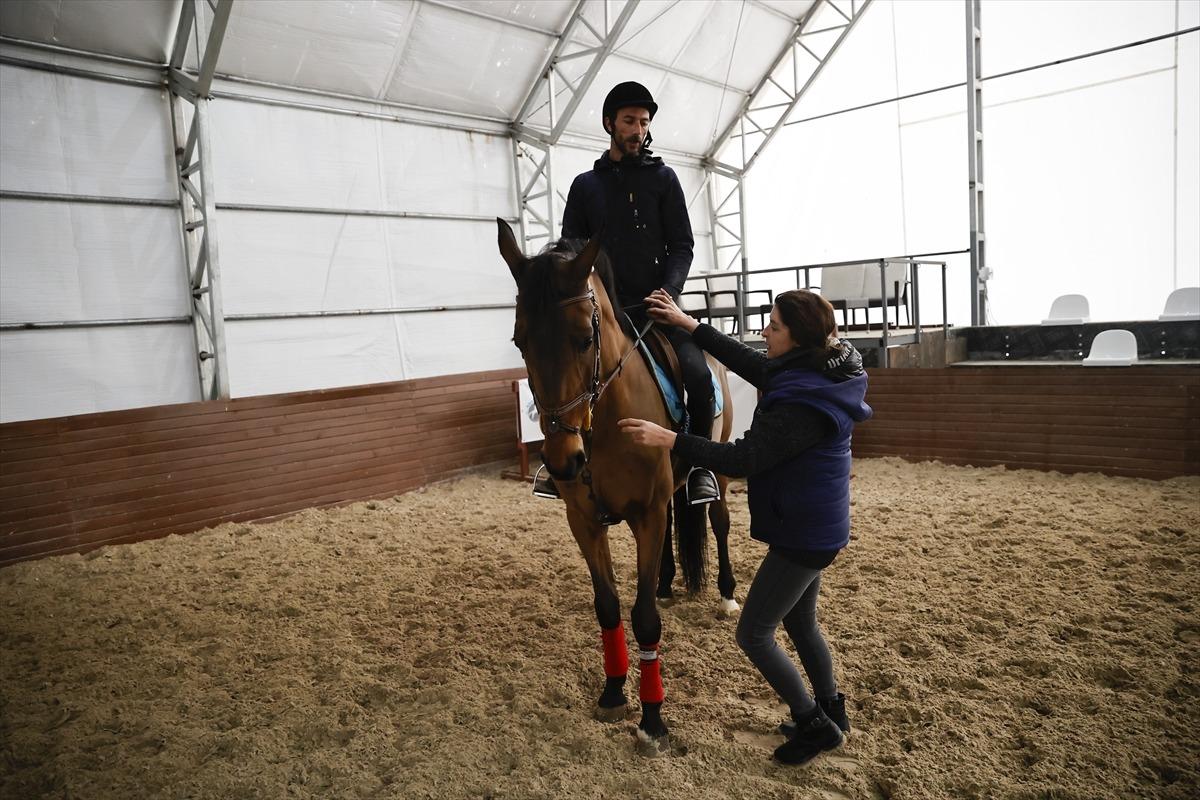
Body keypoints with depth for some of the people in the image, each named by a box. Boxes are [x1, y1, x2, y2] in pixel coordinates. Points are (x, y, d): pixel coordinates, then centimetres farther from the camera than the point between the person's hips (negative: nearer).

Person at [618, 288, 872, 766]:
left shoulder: (804, 404, -29)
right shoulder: (814, 374, 1)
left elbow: (742, 460, -30)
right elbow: (748, 363, 11)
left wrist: (668, 439, -31)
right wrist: (688, 325, 10)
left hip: (802, 535, -10)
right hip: (818, 527, 10)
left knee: (753, 634, 4)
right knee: (800, 622, 25)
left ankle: (815, 725, 18)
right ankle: (831, 711, 40)